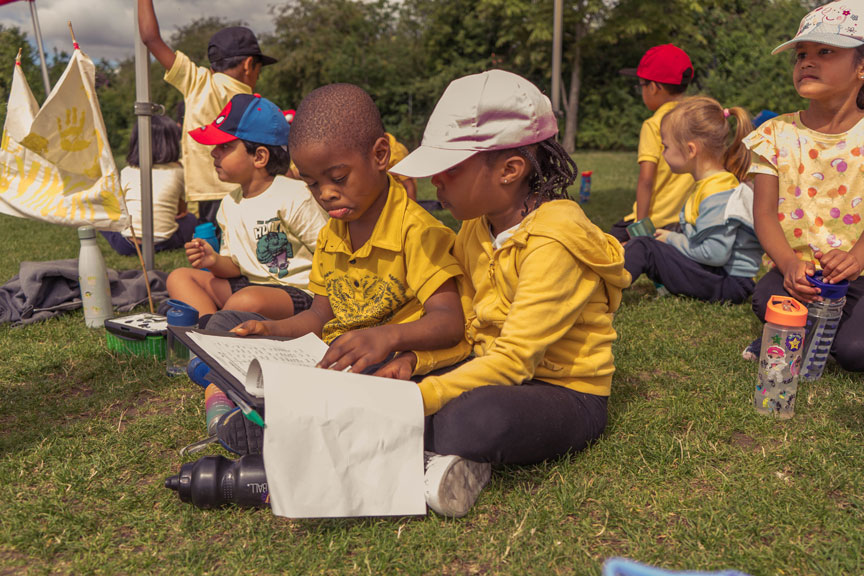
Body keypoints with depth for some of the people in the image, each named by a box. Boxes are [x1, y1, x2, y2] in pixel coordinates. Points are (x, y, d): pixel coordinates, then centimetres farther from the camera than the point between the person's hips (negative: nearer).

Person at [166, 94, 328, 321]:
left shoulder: (293, 196, -13)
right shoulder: (230, 204, 11)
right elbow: (236, 265, 13)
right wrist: (215, 261, -10)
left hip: (297, 292, -8)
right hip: (249, 284, 8)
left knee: (246, 301, -37)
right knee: (179, 277, -1)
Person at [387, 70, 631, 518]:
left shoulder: (553, 242, -23)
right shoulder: (473, 232, 6)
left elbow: (514, 360, -28)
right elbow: (465, 331, 10)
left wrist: (419, 398, -32)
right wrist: (414, 360, -9)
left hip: (566, 394, -8)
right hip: (493, 375, 8)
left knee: (481, 417, -41)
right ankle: (451, 457, -18)